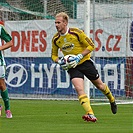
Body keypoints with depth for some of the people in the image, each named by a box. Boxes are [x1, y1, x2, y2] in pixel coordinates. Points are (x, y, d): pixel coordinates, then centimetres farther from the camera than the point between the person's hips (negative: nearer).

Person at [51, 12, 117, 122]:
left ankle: (112, 100, 43)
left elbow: (91, 46, -11)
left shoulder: (76, 32, -17)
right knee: (79, 89, -21)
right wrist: (59, 61, -11)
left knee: (99, 85, 12)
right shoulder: (55, 39, -4)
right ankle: (90, 115, -28)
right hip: (72, 67, 2)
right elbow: (54, 55, 11)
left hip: (85, 62, -2)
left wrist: (79, 56, -20)